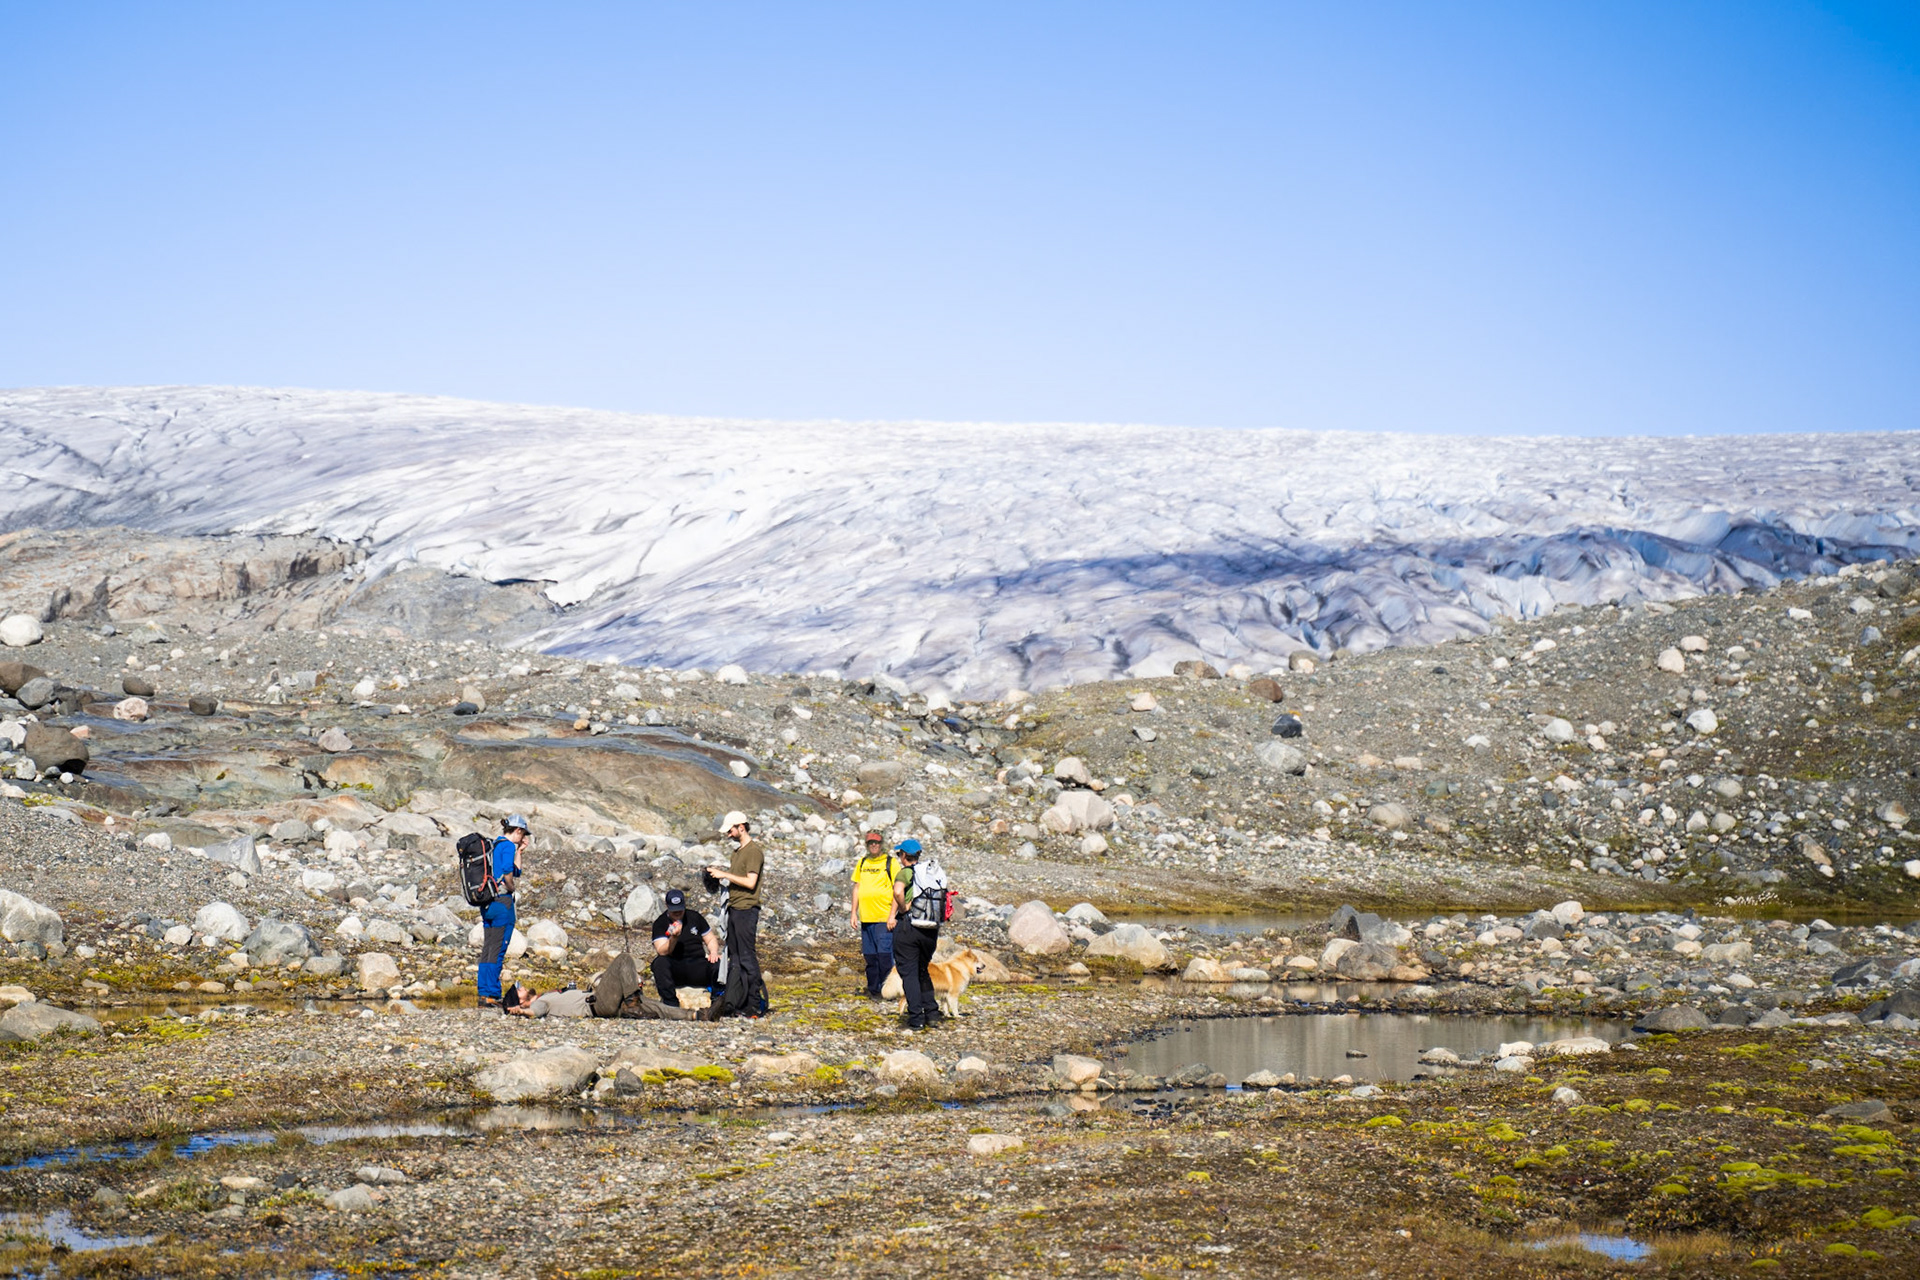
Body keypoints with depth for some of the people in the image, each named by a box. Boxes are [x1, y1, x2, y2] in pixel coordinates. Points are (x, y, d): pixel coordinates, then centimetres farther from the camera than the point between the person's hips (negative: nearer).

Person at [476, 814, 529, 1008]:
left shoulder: (493, 845, 17)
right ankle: (491, 996, -4)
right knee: (498, 950, -5)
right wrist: (511, 888, -8)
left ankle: (483, 995, 15)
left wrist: (519, 851, 20)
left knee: (487, 949, 12)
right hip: (502, 901, -9)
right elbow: (507, 872, -25)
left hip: (487, 903, 9)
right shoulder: (507, 846, -10)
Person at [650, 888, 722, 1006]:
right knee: (660, 962, -34)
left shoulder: (695, 917, 12)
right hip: (675, 970, -2)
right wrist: (673, 938, -32)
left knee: (718, 964, -29)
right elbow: (662, 952, -13)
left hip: (698, 967, 2)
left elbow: (711, 939, 18)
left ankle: (718, 1000, -15)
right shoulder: (660, 923, 1)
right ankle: (670, 1003, -36)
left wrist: (714, 952, -5)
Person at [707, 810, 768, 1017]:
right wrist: (719, 873, 8)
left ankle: (756, 1005, -7)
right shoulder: (737, 850, 18)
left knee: (747, 958, -9)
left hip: (747, 909, -10)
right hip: (733, 908, 10)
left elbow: (750, 882, -19)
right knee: (734, 958, 11)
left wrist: (725, 874, -16)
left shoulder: (754, 851, -11)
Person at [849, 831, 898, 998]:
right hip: (866, 917, 5)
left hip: (884, 917, -5)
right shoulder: (862, 862, 13)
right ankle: (873, 990, 16)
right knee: (870, 956, 8)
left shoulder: (891, 862, -2)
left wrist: (893, 915, -12)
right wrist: (854, 913, 13)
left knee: (884, 955, -9)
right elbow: (857, 888, 18)